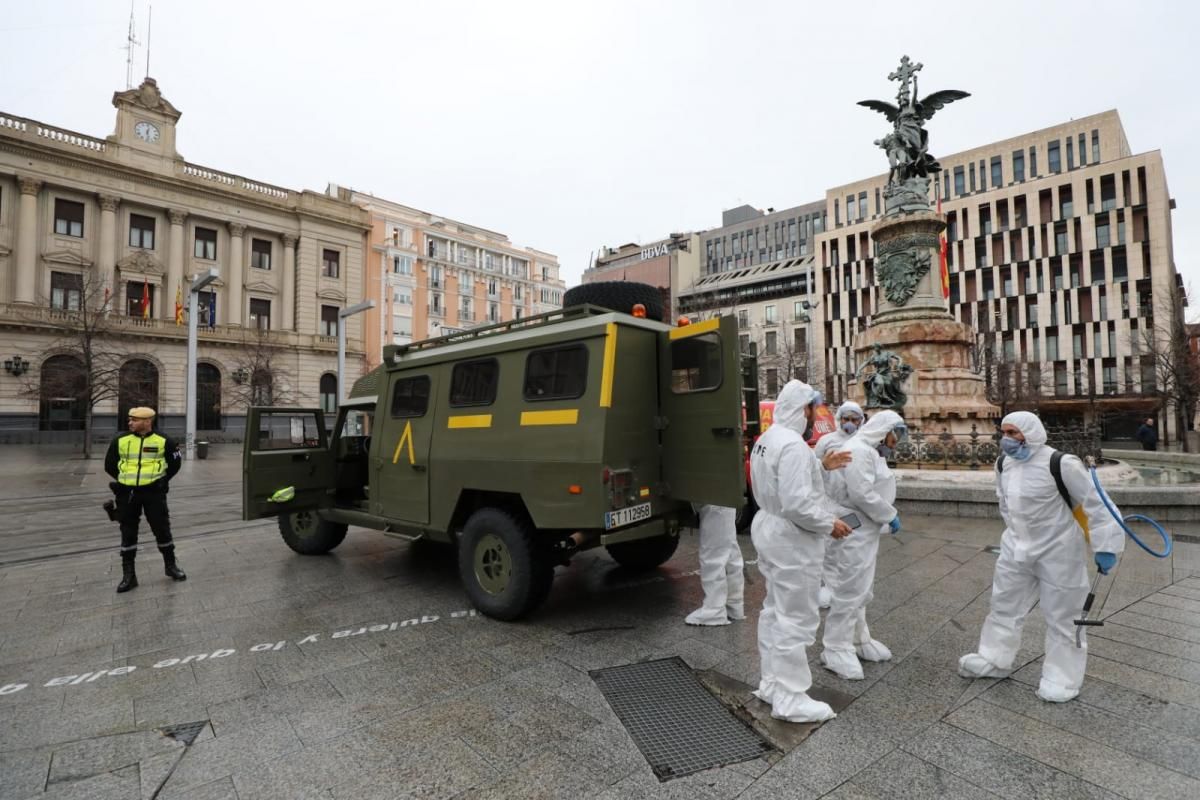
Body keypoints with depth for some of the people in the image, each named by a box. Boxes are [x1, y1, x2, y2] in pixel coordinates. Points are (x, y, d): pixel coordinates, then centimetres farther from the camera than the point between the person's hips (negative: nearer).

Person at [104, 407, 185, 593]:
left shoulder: (163, 441, -5)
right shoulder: (120, 441, 0)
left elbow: (175, 464, 8)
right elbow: (109, 465, 13)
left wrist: (161, 480, 6)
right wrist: (126, 479, 10)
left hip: (154, 492, -2)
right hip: (127, 493, 2)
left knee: (162, 529, 4)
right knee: (128, 533, 7)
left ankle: (170, 565, 22)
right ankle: (128, 575, 17)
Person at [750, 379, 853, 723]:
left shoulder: (765, 440, 8)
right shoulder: (793, 445, -23)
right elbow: (797, 503, -28)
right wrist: (829, 524, -14)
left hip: (769, 528, 10)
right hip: (792, 539, -10)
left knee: (774, 611, 19)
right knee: (796, 619, 1)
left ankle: (771, 684, 32)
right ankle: (790, 699, 14)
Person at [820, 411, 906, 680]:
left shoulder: (870, 451, 17)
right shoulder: (858, 450, -19)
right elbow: (861, 494, -25)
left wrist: (888, 513, 8)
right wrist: (890, 515, -14)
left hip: (863, 531, 11)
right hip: (851, 532, -11)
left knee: (859, 590, 21)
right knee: (847, 591, -4)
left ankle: (859, 641, 35)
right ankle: (836, 650, 7)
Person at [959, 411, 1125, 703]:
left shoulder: (1060, 464, -22)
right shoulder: (1004, 464, -1)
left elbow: (1095, 504, -16)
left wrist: (1105, 546, -14)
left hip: (1058, 551, -6)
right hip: (1017, 548, 6)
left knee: (1061, 615, 10)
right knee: (1004, 605, 16)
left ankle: (1061, 677, 27)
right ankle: (995, 659, 32)